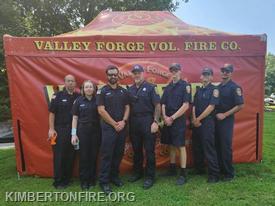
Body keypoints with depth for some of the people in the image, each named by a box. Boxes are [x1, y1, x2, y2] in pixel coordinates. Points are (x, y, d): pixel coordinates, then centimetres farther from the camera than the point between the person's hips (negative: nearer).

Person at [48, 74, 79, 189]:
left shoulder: (78, 97, 6)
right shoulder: (57, 96, -1)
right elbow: (52, 113, -2)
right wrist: (51, 129, -9)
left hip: (73, 130, 3)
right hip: (60, 129, -3)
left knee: (70, 156, 9)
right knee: (59, 156, 2)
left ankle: (66, 180, 23)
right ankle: (58, 181, 14)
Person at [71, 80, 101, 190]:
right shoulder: (78, 101, 1)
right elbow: (75, 118, 2)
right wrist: (74, 134, -4)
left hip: (96, 131, 1)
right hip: (83, 131, -1)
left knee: (94, 156, 7)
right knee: (83, 156, 4)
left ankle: (92, 179, 24)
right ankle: (84, 181, 19)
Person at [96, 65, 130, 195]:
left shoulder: (123, 91, 10)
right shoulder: (102, 91, -3)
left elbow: (127, 107, 9)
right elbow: (101, 110, -9)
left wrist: (123, 121, -7)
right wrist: (114, 124, -11)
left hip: (122, 127, 4)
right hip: (108, 127, -4)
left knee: (119, 153, 11)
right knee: (107, 154, 0)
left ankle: (114, 176, 27)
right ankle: (104, 181, 11)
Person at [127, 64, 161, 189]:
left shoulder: (150, 88, -2)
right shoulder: (130, 89, 11)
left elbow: (157, 105, -7)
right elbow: (128, 107, 13)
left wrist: (155, 122, -14)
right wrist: (127, 122, 5)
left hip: (147, 121, -5)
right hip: (134, 122, 5)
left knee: (149, 150, 2)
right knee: (136, 149, 15)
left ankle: (150, 177, 14)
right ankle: (137, 172, 31)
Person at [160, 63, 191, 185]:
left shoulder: (185, 86, -5)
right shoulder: (168, 87, 13)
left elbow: (185, 106, -12)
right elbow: (163, 104, 12)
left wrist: (172, 118, -13)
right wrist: (165, 117, -5)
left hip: (179, 120, -6)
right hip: (167, 120, 6)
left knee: (181, 146, -1)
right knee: (172, 145, 14)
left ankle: (183, 174, 8)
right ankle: (172, 169, 28)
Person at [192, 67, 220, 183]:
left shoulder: (214, 90, -4)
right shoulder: (198, 91, 16)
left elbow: (211, 107, -13)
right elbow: (194, 106, 11)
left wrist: (198, 119, -11)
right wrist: (194, 119, -5)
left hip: (208, 122, -7)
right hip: (197, 123, 7)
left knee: (209, 148, -5)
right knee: (196, 147, 13)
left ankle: (214, 174, 6)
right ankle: (199, 169, 28)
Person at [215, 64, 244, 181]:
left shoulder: (235, 87, -7)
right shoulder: (218, 87, 13)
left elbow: (240, 105, -14)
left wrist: (225, 115, -16)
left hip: (227, 120, -6)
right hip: (216, 120, 6)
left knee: (226, 147, -3)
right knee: (217, 146, 11)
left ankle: (229, 173, 11)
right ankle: (220, 169, 25)